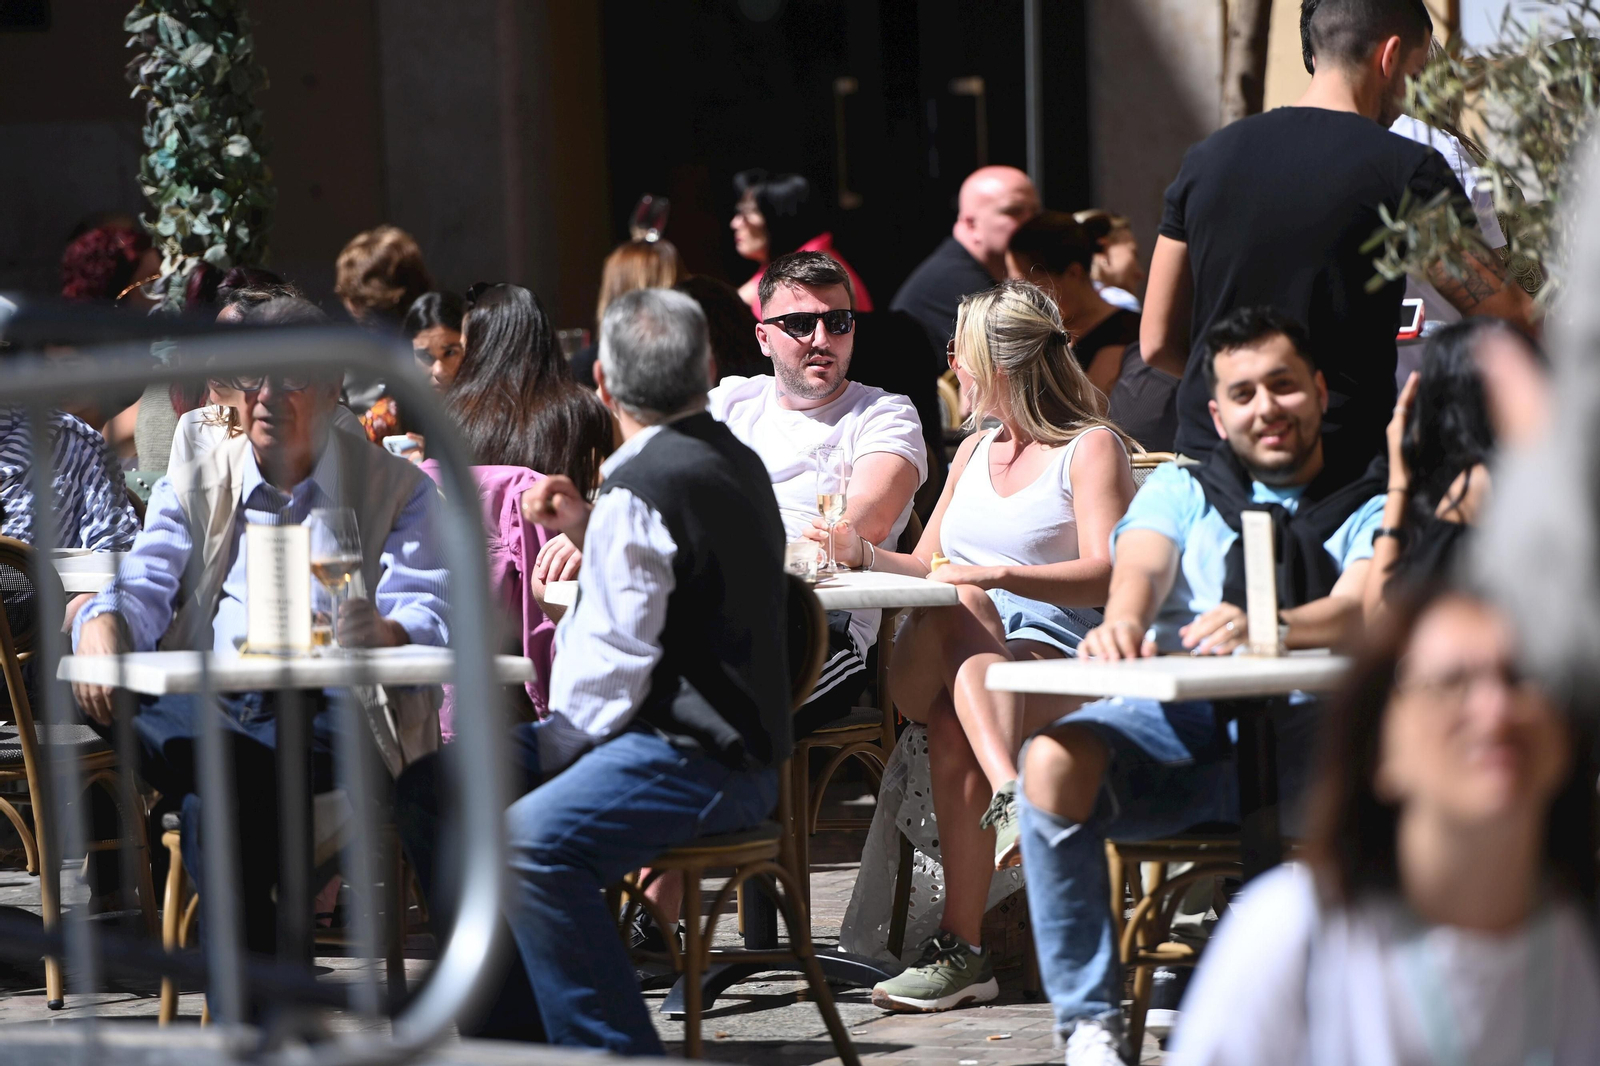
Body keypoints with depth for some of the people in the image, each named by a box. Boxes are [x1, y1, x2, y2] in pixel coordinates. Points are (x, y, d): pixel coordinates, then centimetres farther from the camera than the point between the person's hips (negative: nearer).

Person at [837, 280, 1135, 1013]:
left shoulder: (1091, 449, 5)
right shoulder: (974, 452, 28)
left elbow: (1106, 577, -10)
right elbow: (928, 568, 31)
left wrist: (1001, 575, -23)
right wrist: (864, 556, 12)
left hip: (1047, 658, -5)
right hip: (928, 666, 5)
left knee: (954, 732, -37)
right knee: (963, 608, -34)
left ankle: (961, 949, -43)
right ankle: (1008, 797, -53)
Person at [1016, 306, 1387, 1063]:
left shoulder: (1368, 512, 18)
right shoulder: (1181, 490, 24)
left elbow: (1361, 610, -4)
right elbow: (1142, 566, 2)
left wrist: (1267, 630, -28)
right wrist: (1123, 623, -25)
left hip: (1298, 727, -1)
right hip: (1176, 723, 2)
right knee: (1055, 759, -31)